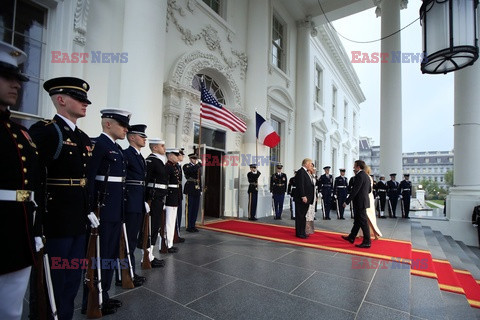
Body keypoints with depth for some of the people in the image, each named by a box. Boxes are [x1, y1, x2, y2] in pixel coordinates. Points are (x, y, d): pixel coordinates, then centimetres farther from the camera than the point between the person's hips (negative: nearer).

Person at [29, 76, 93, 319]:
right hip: (55, 221, -8)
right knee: (54, 281, 8)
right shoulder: (44, 130, -12)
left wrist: (89, 210, 14)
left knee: (73, 280, 20)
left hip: (78, 220, 8)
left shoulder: (84, 138, 13)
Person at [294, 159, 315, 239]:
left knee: (303, 216, 14)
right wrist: (303, 196, -23)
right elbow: (300, 185, -20)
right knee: (300, 216, -2)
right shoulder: (301, 172, -13)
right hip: (302, 199, -10)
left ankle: (302, 232, 23)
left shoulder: (305, 172, 17)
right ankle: (299, 233, 5)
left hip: (306, 199, 10)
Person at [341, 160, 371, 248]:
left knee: (363, 222, -2)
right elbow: (369, 190, 19)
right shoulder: (366, 176, 12)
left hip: (360, 202, -10)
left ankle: (367, 242, 6)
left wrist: (347, 201, -18)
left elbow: (354, 190, -22)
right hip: (364, 201, 10)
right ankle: (351, 237, 27)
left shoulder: (359, 176, -18)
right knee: (357, 221, 16)